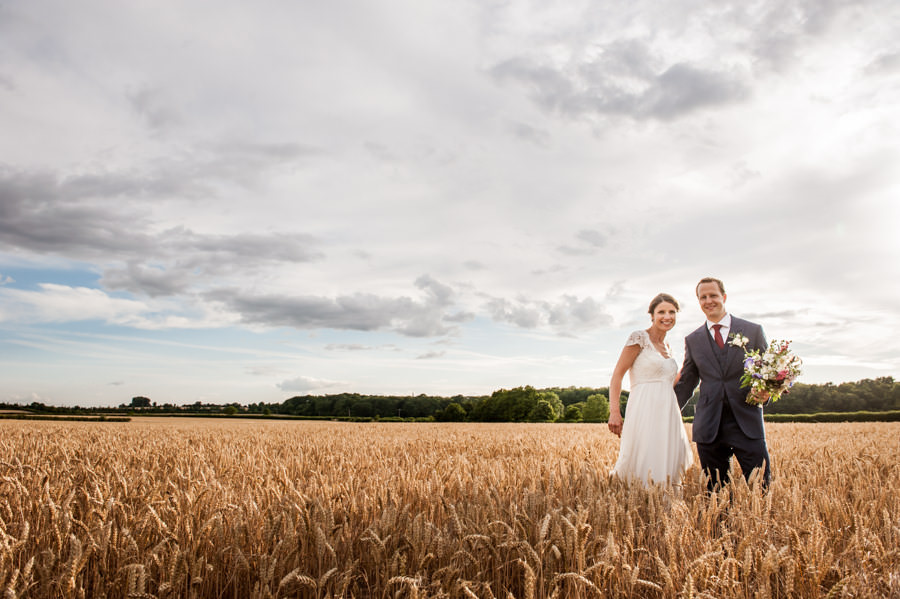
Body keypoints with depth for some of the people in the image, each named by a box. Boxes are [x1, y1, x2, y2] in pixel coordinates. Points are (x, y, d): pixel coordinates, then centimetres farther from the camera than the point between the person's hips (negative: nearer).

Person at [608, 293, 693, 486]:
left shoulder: (667, 347, 18)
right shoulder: (639, 338, -3)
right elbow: (617, 375, -9)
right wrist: (614, 412, -18)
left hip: (668, 417, 7)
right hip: (645, 414, -7)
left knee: (664, 469, 5)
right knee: (643, 471, -10)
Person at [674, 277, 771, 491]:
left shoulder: (753, 330, 8)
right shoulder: (693, 340, 13)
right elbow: (685, 384, 17)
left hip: (747, 424, -1)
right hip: (709, 427, 2)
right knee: (716, 492, 4)